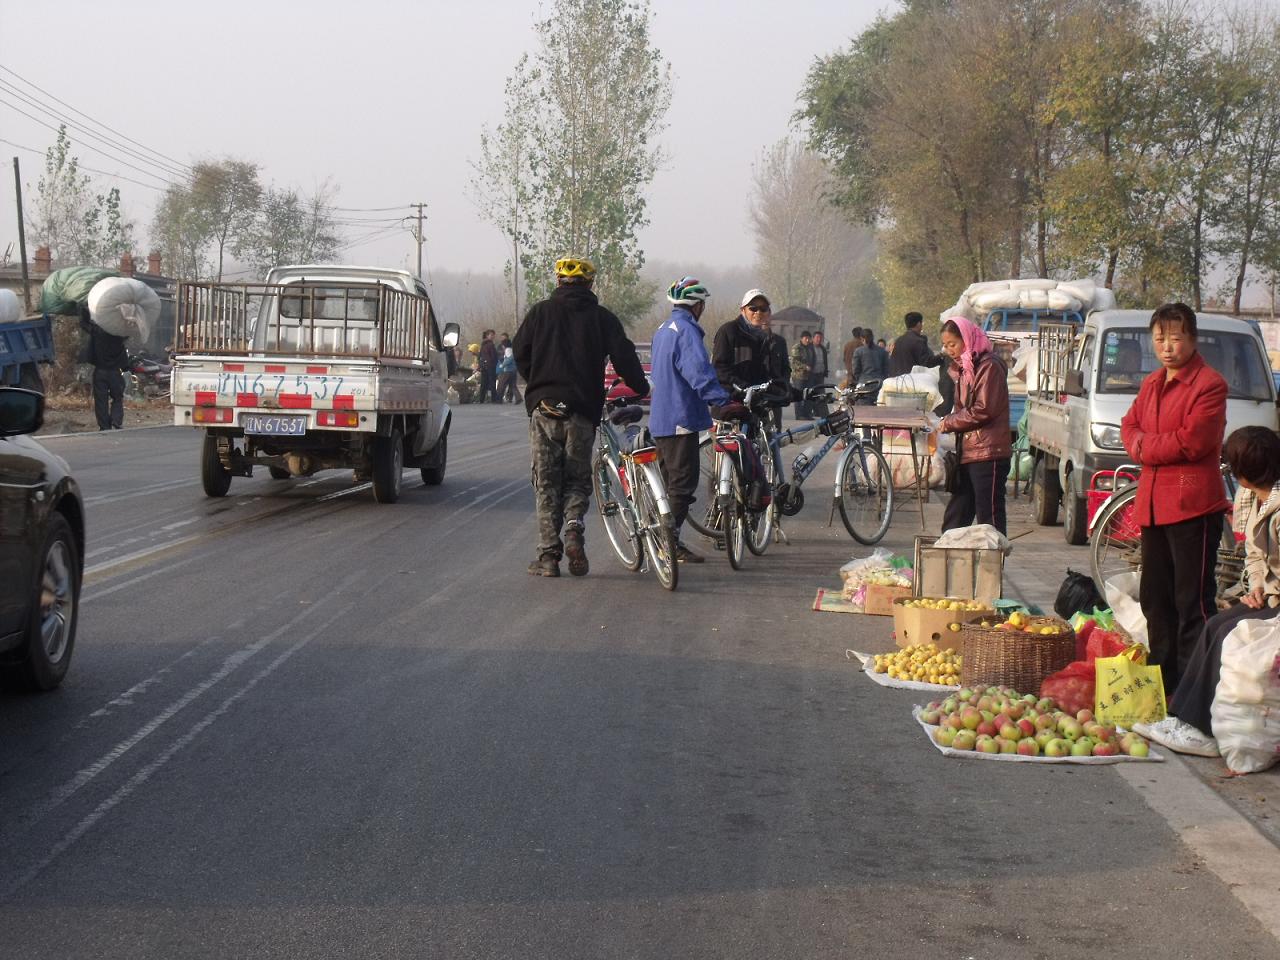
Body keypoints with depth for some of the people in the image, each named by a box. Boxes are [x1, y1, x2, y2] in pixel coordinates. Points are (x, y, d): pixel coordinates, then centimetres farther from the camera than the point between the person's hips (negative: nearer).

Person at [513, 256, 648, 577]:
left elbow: (519, 352, 5)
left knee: (547, 483, 6)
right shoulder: (602, 317, 5)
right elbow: (624, 357, 0)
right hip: (583, 412, 0)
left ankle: (549, 554, 1)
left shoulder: (540, 312, 5)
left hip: (544, 408, 0)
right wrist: (643, 389, 15)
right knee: (577, 479, 13)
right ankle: (573, 528, -14)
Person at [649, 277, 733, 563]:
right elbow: (699, 372, -26)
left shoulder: (663, 330, 17)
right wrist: (722, 401, -32)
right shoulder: (687, 330, -14)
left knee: (673, 481, 16)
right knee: (683, 483, -6)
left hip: (660, 418, 10)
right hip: (680, 418, -10)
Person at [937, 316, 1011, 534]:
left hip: (988, 453, -9)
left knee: (989, 520, -6)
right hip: (967, 454, 9)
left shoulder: (989, 365, -10)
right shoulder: (964, 367, 18)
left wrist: (949, 422, -7)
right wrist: (949, 422, 4)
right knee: (954, 519, 10)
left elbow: (983, 410, -17)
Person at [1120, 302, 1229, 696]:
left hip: (1193, 505, -9)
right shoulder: (1152, 384, 17)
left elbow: (1192, 441, -18)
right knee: (1155, 597, 15)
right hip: (1153, 506, 9)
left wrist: (1145, 445, -7)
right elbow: (1129, 427, 16)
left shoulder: (1209, 384, -10)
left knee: (1193, 602, -8)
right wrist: (1143, 444, -6)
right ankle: (1162, 679, 26)